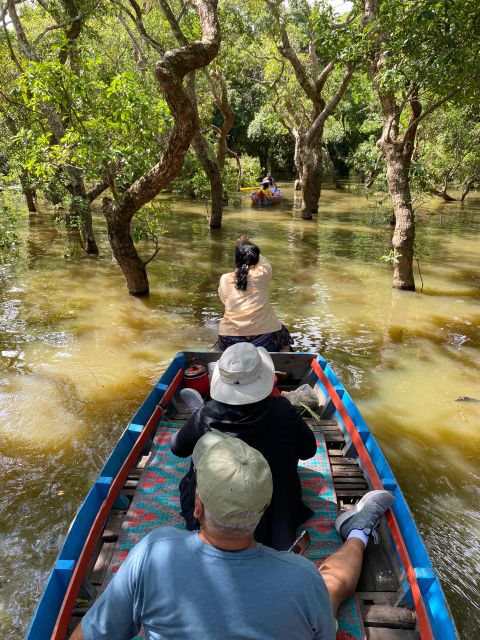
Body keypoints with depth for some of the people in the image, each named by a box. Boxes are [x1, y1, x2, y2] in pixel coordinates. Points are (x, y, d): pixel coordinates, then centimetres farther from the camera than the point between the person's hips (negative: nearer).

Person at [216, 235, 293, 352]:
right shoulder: (262, 274, -9)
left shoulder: (224, 279, -4)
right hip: (264, 337, -1)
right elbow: (263, 261, 13)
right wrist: (250, 246, 22)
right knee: (282, 332, 30)